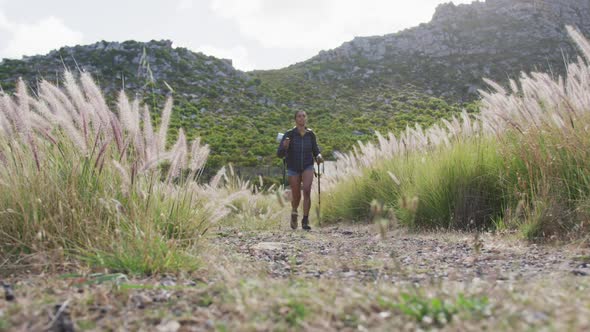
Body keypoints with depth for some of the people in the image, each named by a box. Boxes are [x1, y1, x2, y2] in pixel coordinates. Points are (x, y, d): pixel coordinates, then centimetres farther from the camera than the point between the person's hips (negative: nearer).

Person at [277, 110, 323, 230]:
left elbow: (315, 151, 5)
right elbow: (280, 154, -17)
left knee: (307, 191, -25)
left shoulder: (311, 134, -6)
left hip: (307, 167, 0)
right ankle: (294, 212, 42)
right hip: (293, 169, 0)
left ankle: (305, 221, -16)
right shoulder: (289, 134, -14)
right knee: (296, 197, 7)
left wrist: (319, 157, -18)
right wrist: (284, 146, -39)